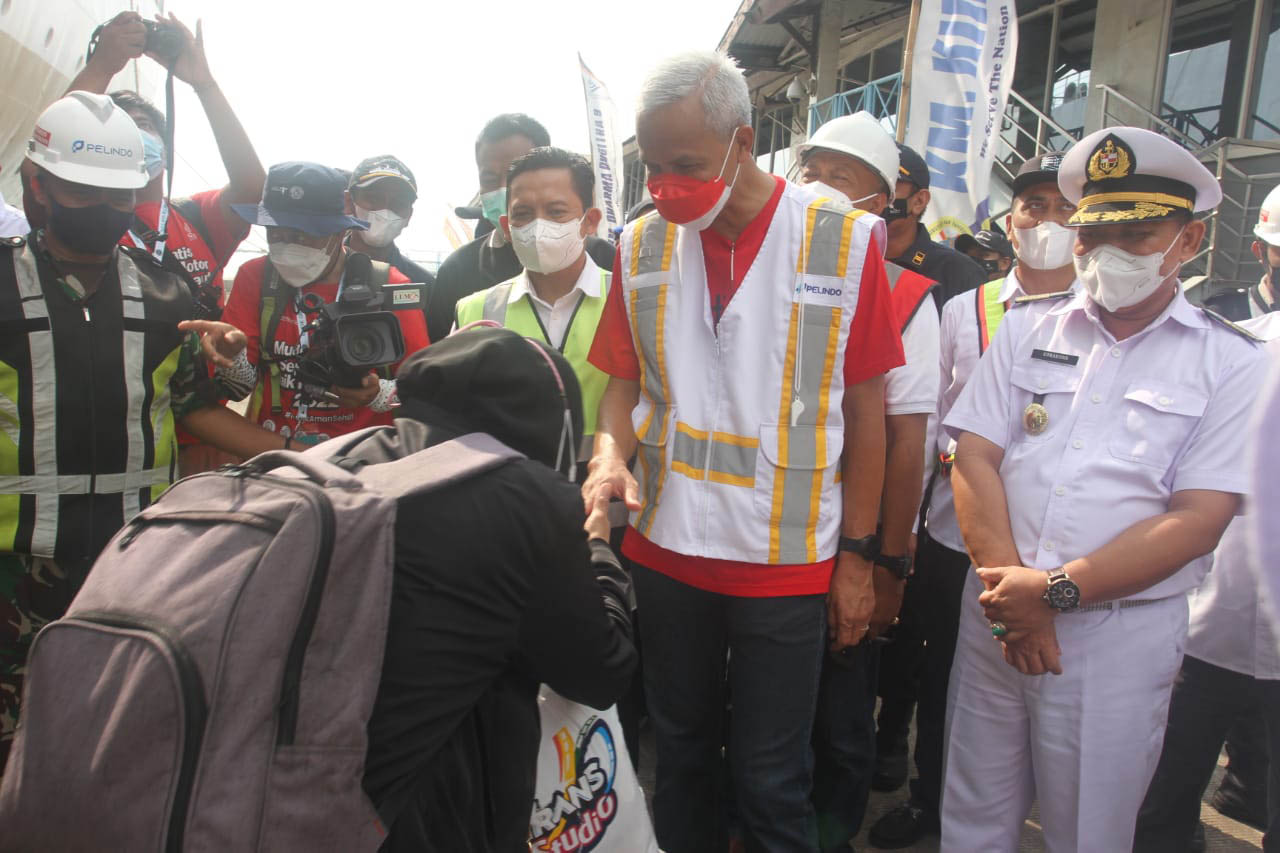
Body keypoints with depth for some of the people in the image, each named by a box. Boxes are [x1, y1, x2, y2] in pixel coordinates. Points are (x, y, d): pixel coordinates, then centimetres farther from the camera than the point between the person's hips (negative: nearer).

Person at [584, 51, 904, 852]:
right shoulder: (643, 244, 1)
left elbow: (866, 408, -4)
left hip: (788, 564, -3)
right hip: (666, 548, 3)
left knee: (771, 782, 10)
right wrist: (611, 452, -14)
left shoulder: (844, 240, -8)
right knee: (681, 753, 21)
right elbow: (625, 381, 8)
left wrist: (856, 553, -3)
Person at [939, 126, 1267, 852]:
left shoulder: (1233, 362, -1)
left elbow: (1197, 521, -10)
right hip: (997, 610, 2)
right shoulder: (1030, 328, 7)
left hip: (1121, 633, -2)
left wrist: (1057, 590, -17)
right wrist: (1009, 587, -12)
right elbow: (975, 458, -1)